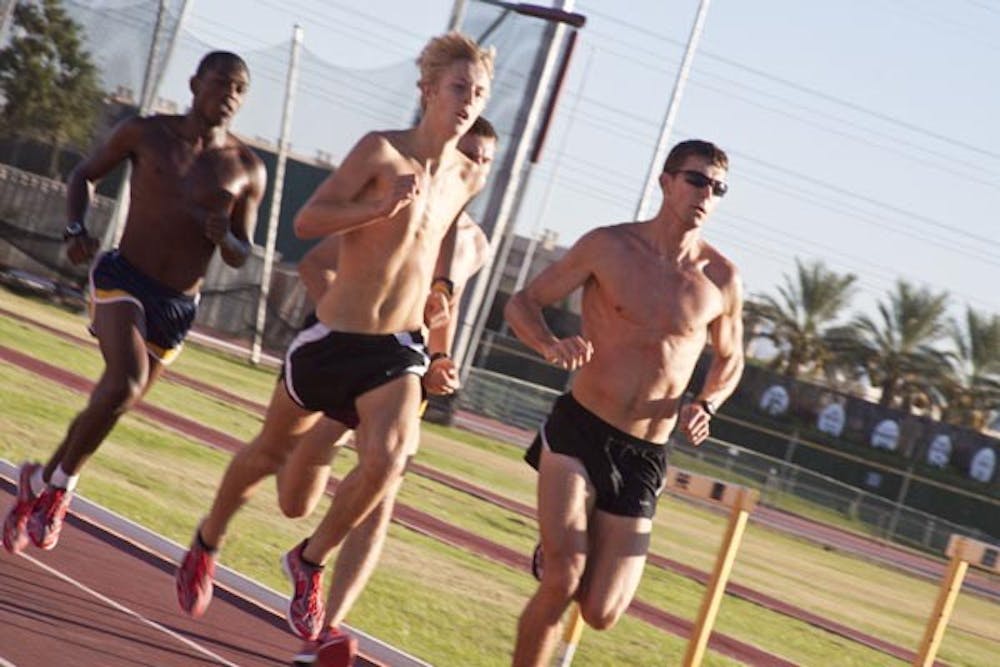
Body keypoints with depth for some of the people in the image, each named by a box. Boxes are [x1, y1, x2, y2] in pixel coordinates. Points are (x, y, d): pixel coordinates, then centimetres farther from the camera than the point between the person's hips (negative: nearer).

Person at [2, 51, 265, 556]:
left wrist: (223, 237, -15)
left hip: (177, 308, 3)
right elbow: (84, 175, 12)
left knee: (112, 404, 11)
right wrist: (76, 229, -7)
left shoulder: (247, 170, 1)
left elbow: (240, 258, 8)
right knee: (125, 383, -27)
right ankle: (59, 482, -5)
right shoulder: (146, 134, -2)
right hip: (122, 279, -3)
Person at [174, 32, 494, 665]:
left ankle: (311, 559, 0)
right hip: (334, 335, -3)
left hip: (397, 349, 3)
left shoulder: (467, 178, 4)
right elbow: (308, 220, -20)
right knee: (272, 452, 16)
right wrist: (384, 206, -31)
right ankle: (206, 543, 44)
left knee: (387, 457, -24)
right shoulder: (381, 149, -13)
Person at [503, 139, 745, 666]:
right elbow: (522, 303, 3)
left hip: (643, 459, 3)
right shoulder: (609, 246, -4)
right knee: (562, 579, -21)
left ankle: (559, 550, 35)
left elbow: (730, 360, 19)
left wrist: (705, 405, -2)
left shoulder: (722, 281, 2)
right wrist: (551, 346, -19)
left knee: (600, 615, 1)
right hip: (577, 431, -2)